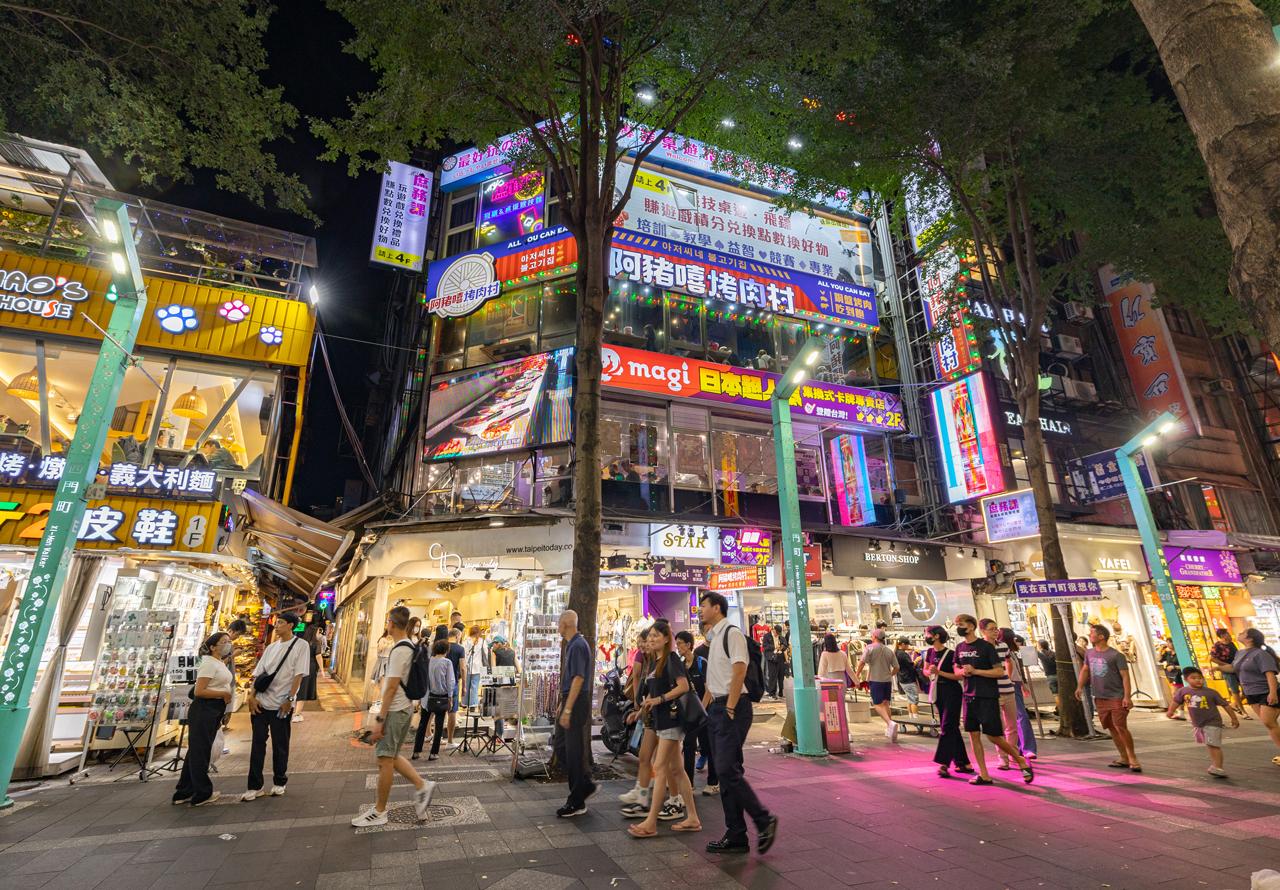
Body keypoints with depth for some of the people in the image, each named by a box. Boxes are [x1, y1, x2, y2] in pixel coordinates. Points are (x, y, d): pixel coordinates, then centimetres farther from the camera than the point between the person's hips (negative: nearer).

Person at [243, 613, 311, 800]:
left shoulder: (300, 646, -4)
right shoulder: (271, 647, 13)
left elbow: (299, 674, -10)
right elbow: (258, 673, 11)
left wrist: (289, 699, -15)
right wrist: (252, 696, -1)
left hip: (281, 705, -5)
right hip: (261, 702, 5)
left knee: (280, 745, 6)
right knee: (257, 742, 6)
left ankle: (279, 783, 21)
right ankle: (255, 786, 17)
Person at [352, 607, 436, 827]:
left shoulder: (399, 650, -20)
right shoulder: (410, 647, 10)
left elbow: (392, 687, -22)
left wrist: (379, 719, -20)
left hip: (395, 711, -10)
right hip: (405, 708, 10)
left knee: (385, 759, 2)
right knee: (390, 756, 18)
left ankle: (379, 812, 15)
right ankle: (422, 786, 18)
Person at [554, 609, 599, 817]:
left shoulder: (578, 646, -17)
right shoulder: (572, 645, 14)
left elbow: (578, 679, -23)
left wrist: (567, 710, -24)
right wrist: (563, 707, 23)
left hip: (576, 702, -10)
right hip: (570, 700, 10)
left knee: (573, 752, -1)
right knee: (561, 747, 15)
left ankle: (577, 803, 10)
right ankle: (586, 786, 25)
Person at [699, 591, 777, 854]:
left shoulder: (732, 633, -11)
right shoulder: (713, 637, 16)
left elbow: (739, 671, -19)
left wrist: (730, 709, -20)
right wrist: (704, 706, 18)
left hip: (732, 708, -9)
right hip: (716, 709, 9)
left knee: (728, 770, -11)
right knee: (725, 773, 10)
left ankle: (764, 820, 6)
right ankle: (735, 836, 18)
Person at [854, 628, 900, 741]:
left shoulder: (870, 648, -7)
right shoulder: (889, 651, 7)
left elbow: (862, 662, -14)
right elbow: (896, 668, 6)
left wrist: (857, 675, -2)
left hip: (875, 680, -5)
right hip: (887, 680, 5)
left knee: (877, 704, 0)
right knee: (885, 703, 16)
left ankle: (890, 723, -23)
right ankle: (889, 730, 17)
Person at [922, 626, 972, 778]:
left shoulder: (951, 654, -15)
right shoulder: (929, 652, 5)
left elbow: (959, 676, -16)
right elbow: (926, 670, 16)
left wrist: (939, 672, -21)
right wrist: (930, 671, -6)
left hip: (952, 692, -7)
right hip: (938, 692, 8)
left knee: (948, 726, -12)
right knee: (948, 727, 11)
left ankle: (944, 763, -13)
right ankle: (964, 763, 21)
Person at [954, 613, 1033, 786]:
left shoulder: (986, 646, -9)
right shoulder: (960, 647, 9)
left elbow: (1000, 671, -12)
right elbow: (957, 669, 20)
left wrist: (975, 671, -17)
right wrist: (963, 672, -2)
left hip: (988, 696, -6)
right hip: (970, 696, 6)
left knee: (993, 736, -3)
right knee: (973, 734, 3)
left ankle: (1021, 761, 22)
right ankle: (984, 775, 11)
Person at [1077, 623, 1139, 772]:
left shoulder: (1116, 655, -11)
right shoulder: (1089, 653, 8)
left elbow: (1125, 676, -12)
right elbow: (1085, 670, 15)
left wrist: (1127, 697, -19)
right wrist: (1080, 686, 3)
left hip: (1117, 697, -6)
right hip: (1100, 698, 6)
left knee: (1121, 727, -10)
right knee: (1111, 728, 10)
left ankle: (1133, 757, 7)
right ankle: (1124, 759, 19)